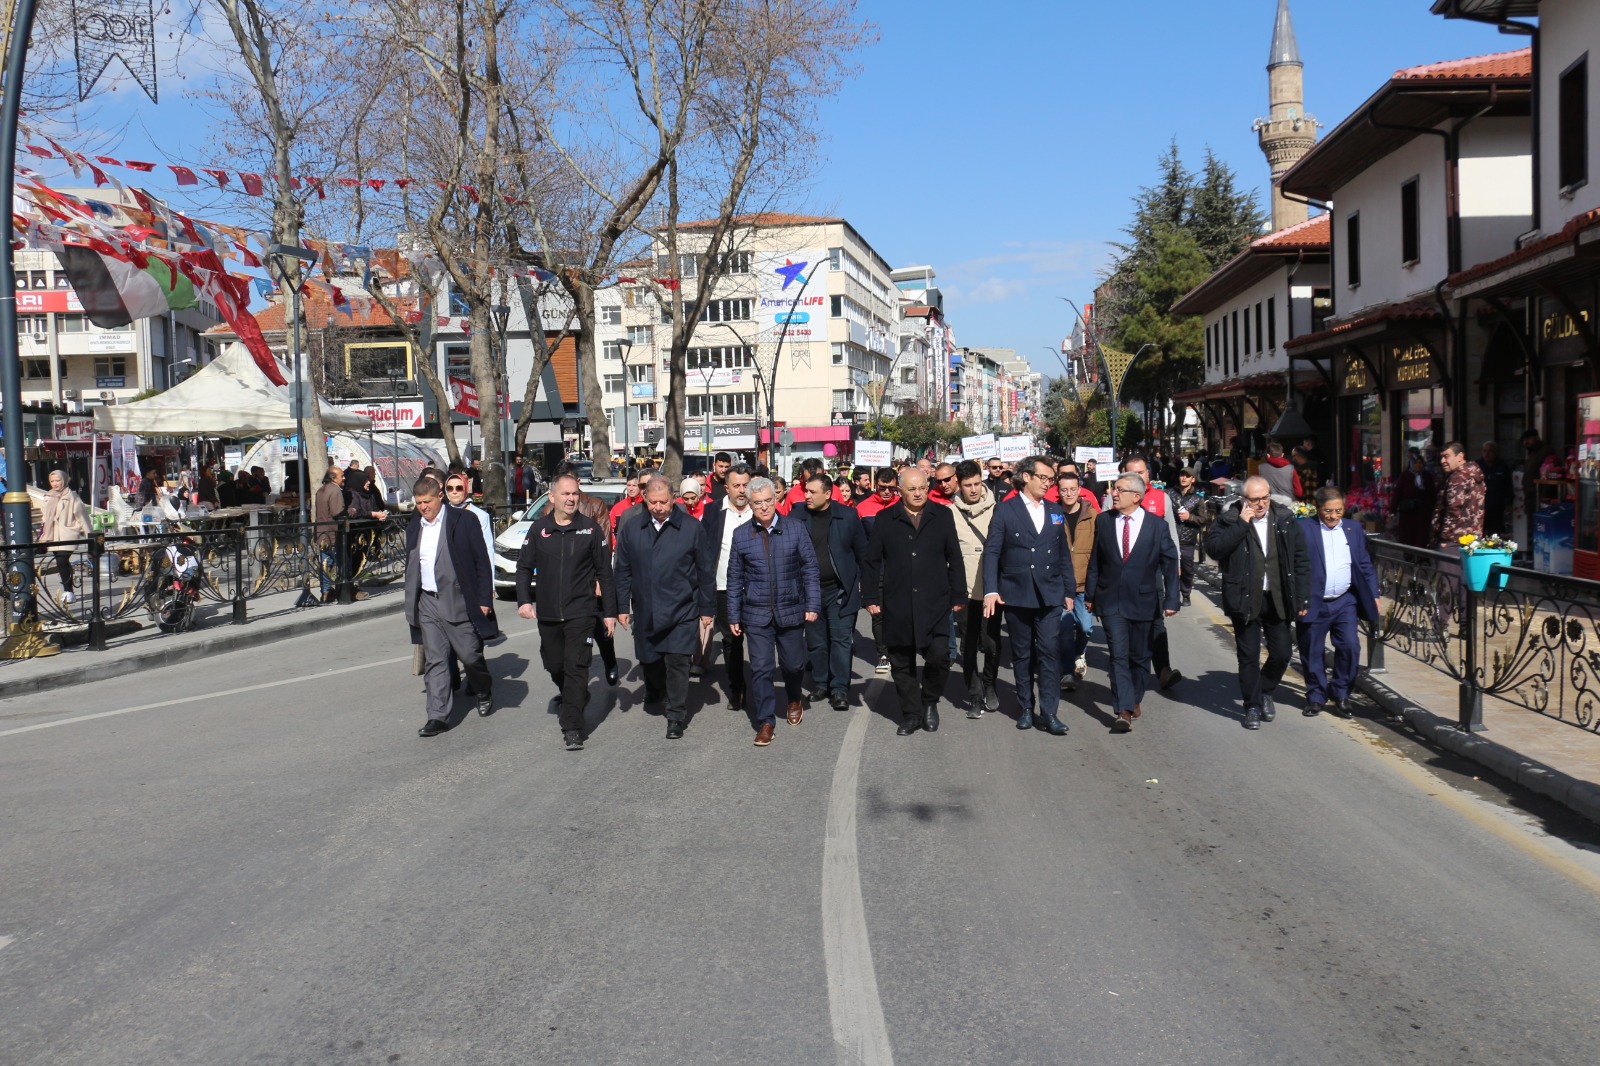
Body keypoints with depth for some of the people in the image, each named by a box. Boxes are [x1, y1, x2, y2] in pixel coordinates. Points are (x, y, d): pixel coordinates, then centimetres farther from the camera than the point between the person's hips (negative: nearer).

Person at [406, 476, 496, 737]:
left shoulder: (462, 522, -6)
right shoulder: (414, 527, 11)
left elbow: (482, 562, -5)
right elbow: (411, 568, 18)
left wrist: (484, 599, -9)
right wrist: (411, 605, 14)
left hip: (458, 601, -4)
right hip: (427, 602, 5)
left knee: (470, 655, 3)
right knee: (433, 660, 2)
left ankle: (484, 692, 32)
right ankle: (438, 716, 4)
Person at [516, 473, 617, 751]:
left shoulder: (591, 529, -1)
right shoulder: (539, 529, 5)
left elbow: (604, 573, 1)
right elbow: (524, 567, 10)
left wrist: (609, 612, 0)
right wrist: (524, 600, -4)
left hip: (581, 612, -3)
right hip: (547, 613, 3)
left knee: (576, 668, -9)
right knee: (554, 665, 15)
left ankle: (572, 728, -6)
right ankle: (574, 701, 42)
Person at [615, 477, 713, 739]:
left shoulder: (691, 528, -4)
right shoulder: (632, 530, 4)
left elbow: (704, 572, -1)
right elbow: (623, 571, 10)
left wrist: (707, 609, -1)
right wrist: (622, 607, 8)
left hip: (681, 612, -3)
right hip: (645, 612, 3)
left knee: (677, 663, -6)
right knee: (648, 660, 15)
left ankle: (677, 716, 6)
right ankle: (655, 691, 46)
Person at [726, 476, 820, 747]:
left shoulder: (796, 529, -2)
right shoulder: (741, 535, 0)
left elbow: (810, 569, 0)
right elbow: (735, 578, 5)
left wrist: (812, 605, -6)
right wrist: (733, 615, 4)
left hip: (791, 611, 0)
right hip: (757, 614, 0)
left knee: (793, 664, 13)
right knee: (761, 668, -2)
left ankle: (794, 700, 43)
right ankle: (766, 722, 9)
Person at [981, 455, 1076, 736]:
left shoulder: (1055, 510, 10)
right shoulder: (1005, 509, -1)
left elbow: (1064, 553, 13)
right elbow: (992, 551, -5)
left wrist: (1069, 590, 11)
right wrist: (991, 590, -14)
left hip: (1050, 594, 2)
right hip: (1016, 594, -2)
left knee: (1049, 651, -5)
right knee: (1022, 654, 8)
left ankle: (1048, 712, -2)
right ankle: (1027, 708, 18)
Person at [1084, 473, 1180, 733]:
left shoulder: (1156, 525, -4)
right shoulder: (1103, 520, 1)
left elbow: (1170, 563, -1)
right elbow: (1095, 560, 6)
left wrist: (1171, 600, -5)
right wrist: (1090, 594, 5)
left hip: (1143, 601, 0)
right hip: (1111, 601, 0)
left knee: (1140, 656, 12)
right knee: (1119, 655, -8)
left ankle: (1135, 699, 33)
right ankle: (1124, 711, -10)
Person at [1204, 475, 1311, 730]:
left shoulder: (1285, 520, 2)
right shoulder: (1229, 521, -5)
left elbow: (1300, 561, 6)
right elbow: (1213, 548, -21)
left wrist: (1302, 598, 3)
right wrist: (1241, 524, -22)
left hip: (1278, 599, 2)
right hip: (1245, 600, -2)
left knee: (1282, 652, 7)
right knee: (1249, 656, 4)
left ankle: (1266, 692, 33)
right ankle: (1252, 706, 17)